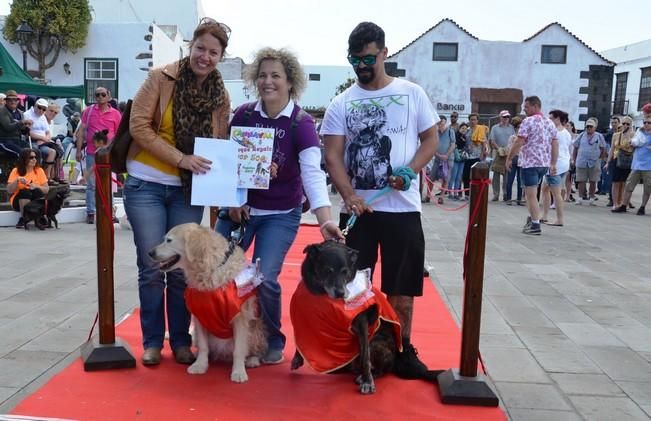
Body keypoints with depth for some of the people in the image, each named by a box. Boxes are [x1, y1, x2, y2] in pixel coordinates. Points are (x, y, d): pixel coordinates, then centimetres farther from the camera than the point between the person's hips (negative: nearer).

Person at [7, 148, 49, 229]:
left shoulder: (39, 170, 0)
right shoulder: (16, 171, -4)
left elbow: (47, 189, -6)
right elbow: (9, 191, -9)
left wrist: (36, 187, -24)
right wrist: (17, 180, -23)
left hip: (36, 201, 1)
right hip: (18, 201, -1)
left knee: (38, 191, -30)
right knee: (25, 192, -32)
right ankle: (22, 219, -20)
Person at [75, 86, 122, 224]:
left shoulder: (115, 113, 4)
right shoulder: (88, 111, 6)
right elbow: (81, 131, 6)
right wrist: (79, 150, 0)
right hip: (91, 154, 1)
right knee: (91, 184, 5)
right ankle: (90, 213, 11)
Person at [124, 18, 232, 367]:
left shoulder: (220, 96, 4)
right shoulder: (161, 78, -6)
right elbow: (138, 126, -10)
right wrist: (180, 158, -19)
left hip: (189, 191, 3)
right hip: (146, 185, -2)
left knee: (182, 269, 6)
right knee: (152, 267, 0)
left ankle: (181, 340, 19)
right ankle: (152, 341, 16)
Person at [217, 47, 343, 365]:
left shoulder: (301, 124, -13)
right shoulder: (243, 115, -3)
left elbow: (313, 173, -24)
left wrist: (325, 221, -36)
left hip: (281, 216, -3)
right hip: (240, 208, 3)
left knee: (264, 278, -14)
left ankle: (273, 341, 15)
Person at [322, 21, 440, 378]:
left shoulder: (412, 93, 4)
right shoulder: (341, 104, 3)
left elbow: (431, 139, 6)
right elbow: (333, 157, -4)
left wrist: (409, 171, -14)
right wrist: (349, 196, -21)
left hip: (402, 206, 0)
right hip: (357, 208, 1)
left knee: (402, 286, 7)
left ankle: (403, 350, 25)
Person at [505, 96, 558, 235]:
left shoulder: (528, 121, -10)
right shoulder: (550, 123, 12)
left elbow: (519, 142, -15)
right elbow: (555, 144, 10)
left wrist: (509, 158, -6)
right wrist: (553, 164, 13)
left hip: (530, 162, -7)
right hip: (545, 163, 8)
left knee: (531, 194, -3)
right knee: (530, 192, 22)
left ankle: (535, 225, -3)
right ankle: (531, 217, 22)